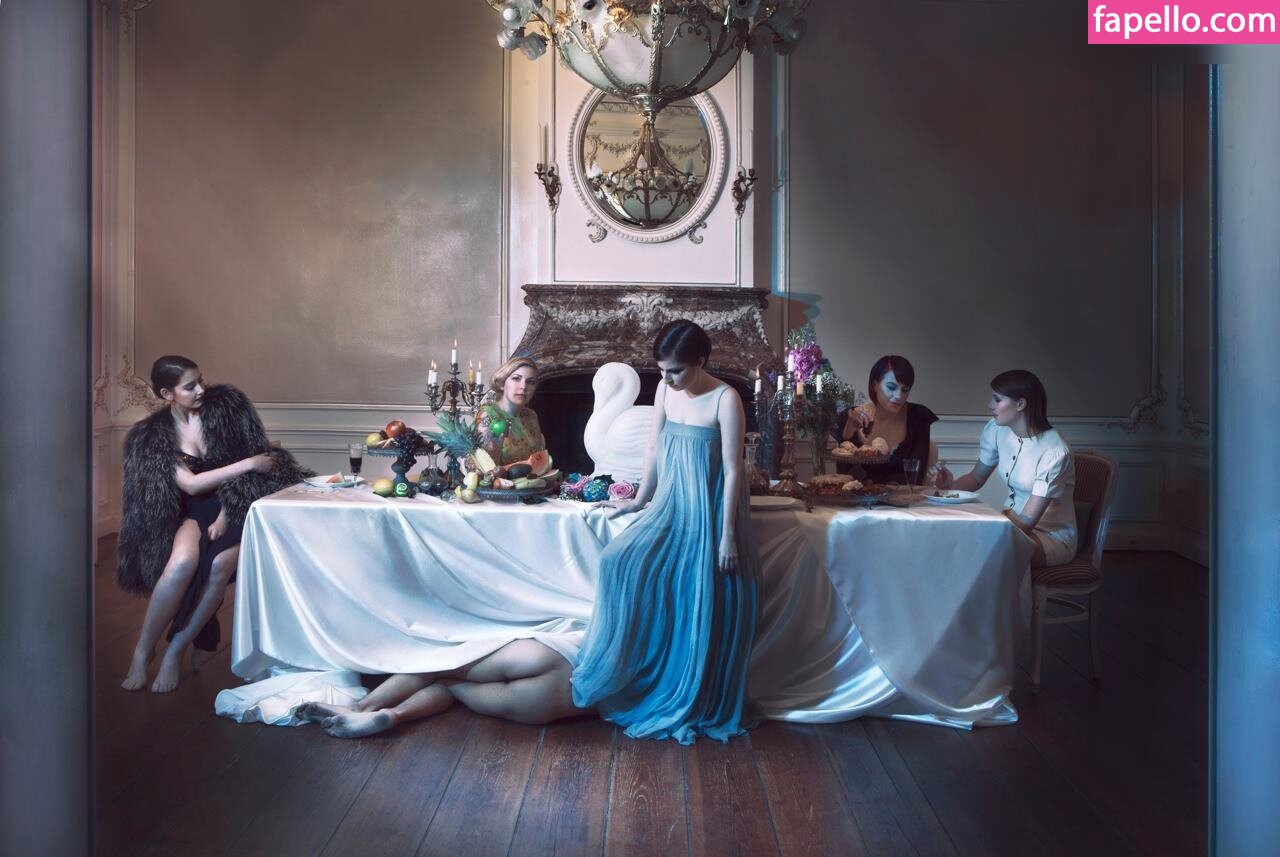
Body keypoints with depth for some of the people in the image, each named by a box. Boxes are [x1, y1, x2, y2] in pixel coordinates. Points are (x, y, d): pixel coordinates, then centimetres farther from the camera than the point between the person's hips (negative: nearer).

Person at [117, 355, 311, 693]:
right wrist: (250, 464, -17)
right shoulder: (152, 435, -1)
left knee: (220, 566, -32)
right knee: (183, 562, -33)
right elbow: (190, 484, -10)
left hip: (235, 508, 0)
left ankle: (175, 651, -17)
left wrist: (226, 513, -8)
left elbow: (253, 456, 0)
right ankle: (143, 651, -14)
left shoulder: (225, 404, -1)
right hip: (193, 512, 0)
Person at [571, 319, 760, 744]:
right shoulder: (665, 390, 2)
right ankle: (623, 679, 5)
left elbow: (733, 471, -15)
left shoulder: (725, 399, -15)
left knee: (704, 609, -3)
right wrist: (640, 500, 17)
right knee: (622, 563, -10)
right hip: (670, 508, 6)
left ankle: (703, 706, 16)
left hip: (708, 514, -5)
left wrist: (728, 535, -17)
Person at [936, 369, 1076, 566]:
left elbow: (1026, 522, -23)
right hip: (1012, 521, 6)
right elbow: (976, 478, 9)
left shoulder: (1054, 450, -23)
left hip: (1053, 536, -6)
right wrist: (952, 484, -13)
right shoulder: (997, 430, -3)